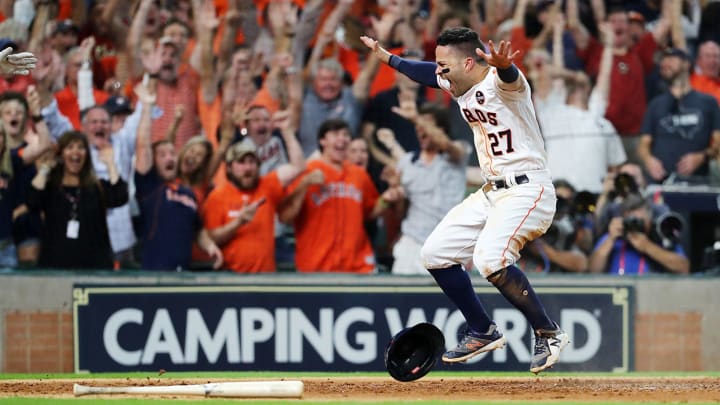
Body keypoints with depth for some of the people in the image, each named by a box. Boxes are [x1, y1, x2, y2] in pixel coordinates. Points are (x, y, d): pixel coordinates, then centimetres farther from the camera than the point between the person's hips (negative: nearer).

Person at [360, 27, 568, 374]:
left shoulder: (498, 82, -18)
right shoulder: (459, 85, 9)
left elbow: (508, 77, -43)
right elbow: (427, 73, 30)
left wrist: (502, 65, -66)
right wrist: (386, 57, 36)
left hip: (526, 191, -10)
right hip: (491, 193, 10)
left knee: (490, 259, -30)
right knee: (435, 253, 11)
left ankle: (549, 334, -14)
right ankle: (483, 332, 23)